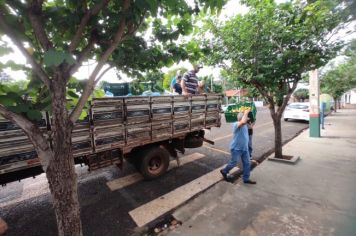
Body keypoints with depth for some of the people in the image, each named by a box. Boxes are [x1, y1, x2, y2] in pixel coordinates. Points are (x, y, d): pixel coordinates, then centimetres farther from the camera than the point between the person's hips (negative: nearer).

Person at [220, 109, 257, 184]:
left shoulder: (245, 124, 2)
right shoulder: (236, 124, -26)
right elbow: (243, 122, -44)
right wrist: (245, 113, -32)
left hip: (244, 148, 8)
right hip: (236, 148, -8)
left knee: (247, 163, 11)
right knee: (233, 163, 6)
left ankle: (246, 178, 26)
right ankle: (224, 171, 31)